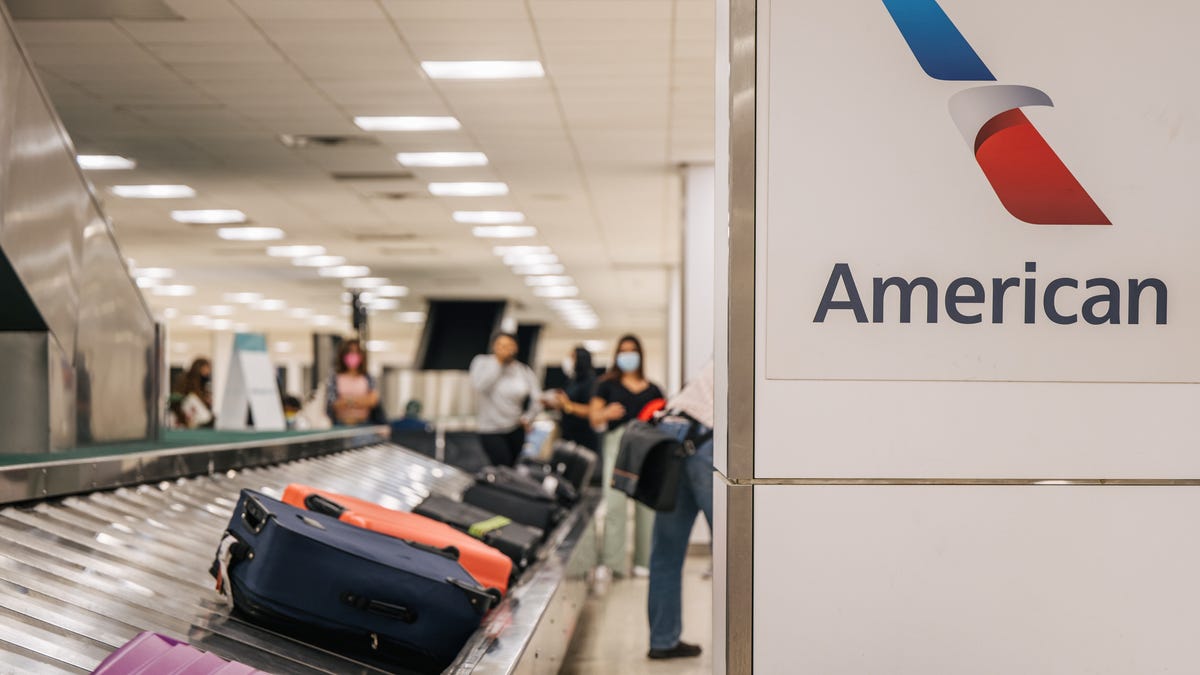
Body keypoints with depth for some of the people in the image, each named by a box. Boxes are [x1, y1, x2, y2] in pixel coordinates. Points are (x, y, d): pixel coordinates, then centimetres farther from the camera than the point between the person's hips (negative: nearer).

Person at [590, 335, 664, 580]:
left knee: (647, 503, -1)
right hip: (618, 442, -2)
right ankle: (610, 562, -9)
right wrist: (607, 413, -12)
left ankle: (643, 560, 6)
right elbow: (594, 418, 9)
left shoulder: (652, 390, 21)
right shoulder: (607, 384, 16)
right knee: (614, 503, -11)